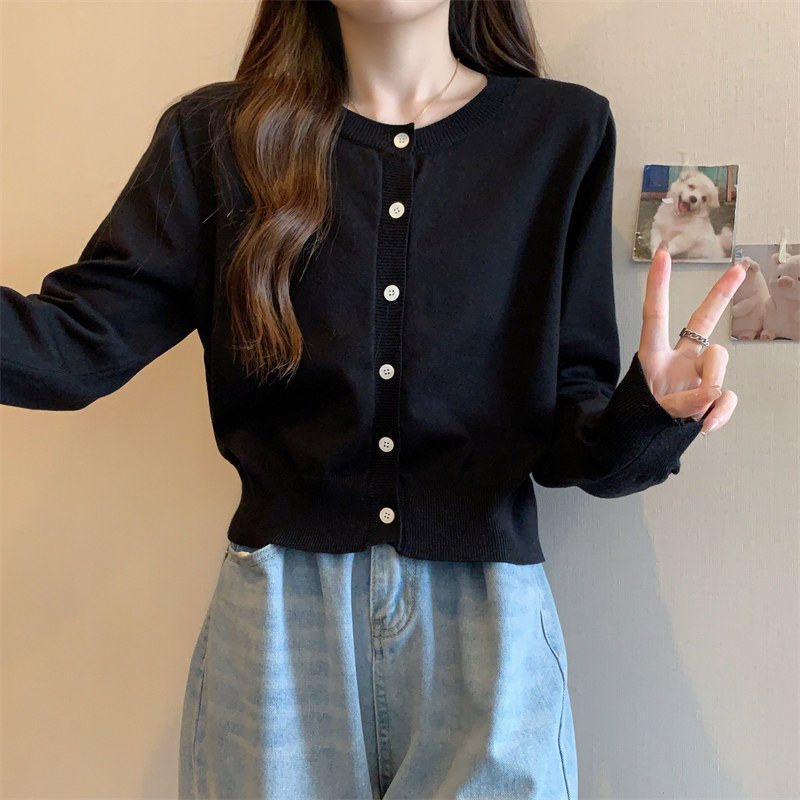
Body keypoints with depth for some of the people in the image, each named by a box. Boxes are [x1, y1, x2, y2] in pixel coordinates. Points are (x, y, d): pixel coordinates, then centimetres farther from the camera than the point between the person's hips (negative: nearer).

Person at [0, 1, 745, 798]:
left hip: (488, 619, 1)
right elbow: (83, 335, -7)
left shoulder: (563, 132, 1)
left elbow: (567, 436, -1)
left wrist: (645, 416, -21)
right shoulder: (218, 134, 3)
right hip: (279, 614, 1)